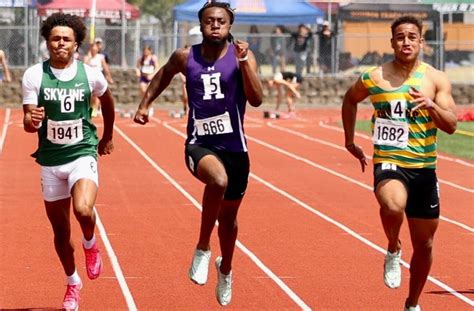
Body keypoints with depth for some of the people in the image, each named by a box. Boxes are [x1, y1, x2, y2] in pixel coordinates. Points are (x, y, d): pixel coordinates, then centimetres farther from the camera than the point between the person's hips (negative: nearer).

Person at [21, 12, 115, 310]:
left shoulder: (90, 74, -4)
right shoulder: (34, 76, -6)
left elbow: (107, 100, 18)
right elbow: (28, 123, -8)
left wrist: (107, 137, 27)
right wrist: (32, 120, -31)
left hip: (82, 154, -2)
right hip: (50, 160, 2)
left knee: (83, 210, -28)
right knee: (60, 230, 11)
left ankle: (91, 244, 7)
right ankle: (73, 283, 34)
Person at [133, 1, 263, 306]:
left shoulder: (242, 56, -5)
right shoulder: (185, 57, 0)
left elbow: (257, 100, -17)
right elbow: (164, 74, 23)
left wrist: (244, 63, -27)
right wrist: (146, 103, 14)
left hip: (234, 146, 2)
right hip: (200, 144, -2)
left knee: (229, 216, 16)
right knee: (219, 180, -37)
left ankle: (225, 269, 47)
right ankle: (203, 249, -18)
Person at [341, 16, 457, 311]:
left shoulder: (436, 79, -1)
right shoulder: (374, 78, -2)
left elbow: (451, 126, -6)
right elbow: (350, 100, 19)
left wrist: (431, 105, -25)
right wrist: (350, 141, 18)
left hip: (424, 168, 2)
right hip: (389, 163, -2)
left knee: (424, 244, 11)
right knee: (393, 206, -37)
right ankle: (393, 250, -4)